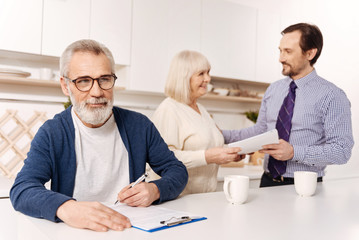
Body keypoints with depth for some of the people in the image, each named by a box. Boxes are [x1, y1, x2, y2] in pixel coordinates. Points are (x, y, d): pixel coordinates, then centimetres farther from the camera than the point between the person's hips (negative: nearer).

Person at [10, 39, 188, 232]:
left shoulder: (139, 125, 2)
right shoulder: (51, 133, -3)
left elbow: (178, 171, 7)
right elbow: (22, 190, -16)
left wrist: (156, 190, -15)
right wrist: (66, 208, -36)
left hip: (132, 229, 2)